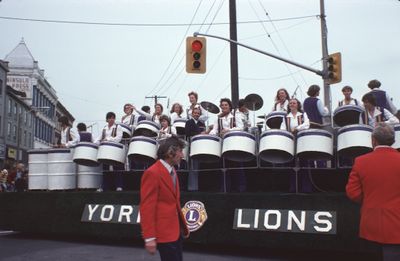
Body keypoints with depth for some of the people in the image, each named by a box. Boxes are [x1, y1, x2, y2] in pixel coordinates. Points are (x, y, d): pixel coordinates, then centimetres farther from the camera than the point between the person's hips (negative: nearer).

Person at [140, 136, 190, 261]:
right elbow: (147, 207, -20)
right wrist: (149, 237, -22)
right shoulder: (152, 173, -17)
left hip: (175, 230, 9)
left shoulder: (172, 171, 12)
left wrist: (183, 225, 18)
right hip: (164, 232, -9)